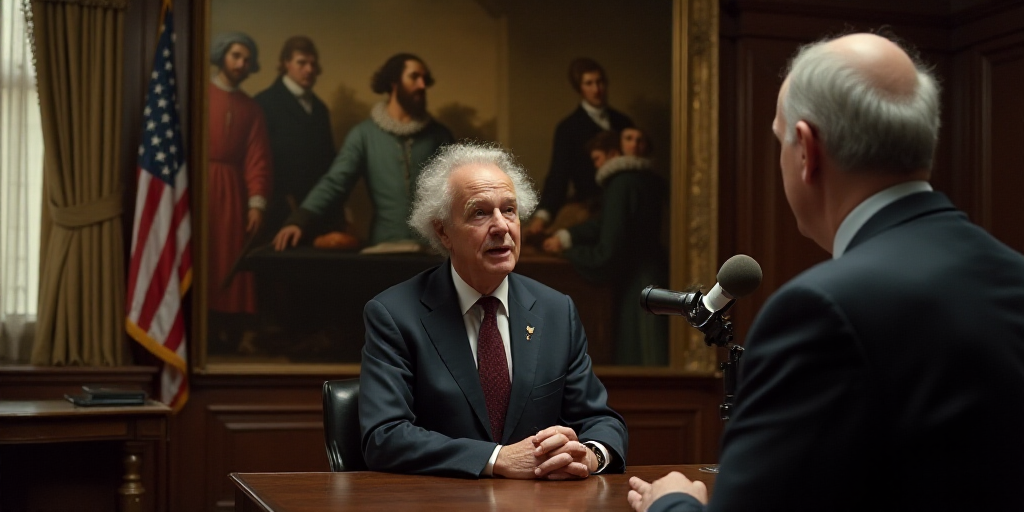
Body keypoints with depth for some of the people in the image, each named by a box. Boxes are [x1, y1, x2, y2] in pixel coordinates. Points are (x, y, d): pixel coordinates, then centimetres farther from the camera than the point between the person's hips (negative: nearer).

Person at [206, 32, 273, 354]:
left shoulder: (251, 108, 14)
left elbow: (257, 158, 7)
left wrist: (256, 203, -4)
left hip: (231, 192, 3)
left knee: (232, 262, 1)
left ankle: (234, 333, 1)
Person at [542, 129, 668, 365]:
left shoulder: (620, 185, -16)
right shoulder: (648, 180, 10)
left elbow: (606, 253, -18)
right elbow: (608, 223, 12)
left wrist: (566, 249, -3)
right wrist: (566, 236, 5)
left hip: (637, 287, -9)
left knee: (637, 362, -1)